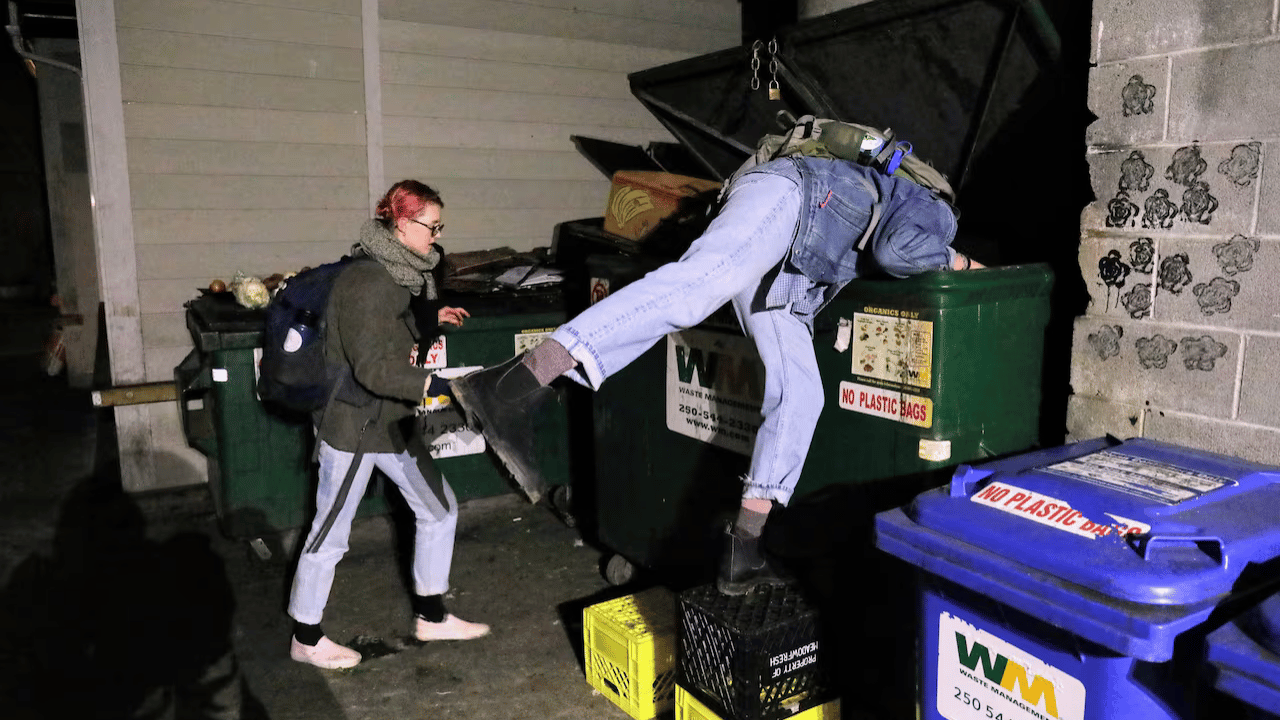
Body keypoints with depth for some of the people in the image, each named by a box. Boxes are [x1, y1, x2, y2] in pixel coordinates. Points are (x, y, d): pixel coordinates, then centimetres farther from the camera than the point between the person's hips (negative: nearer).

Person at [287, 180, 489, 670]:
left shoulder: (402, 273, 7)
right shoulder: (368, 281, -23)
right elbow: (373, 368, -28)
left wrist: (433, 318, 12)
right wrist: (435, 386, -32)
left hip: (391, 421, 10)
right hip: (352, 424, -10)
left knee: (439, 509, 14)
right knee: (330, 533, 6)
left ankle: (431, 617, 29)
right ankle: (305, 639, 25)